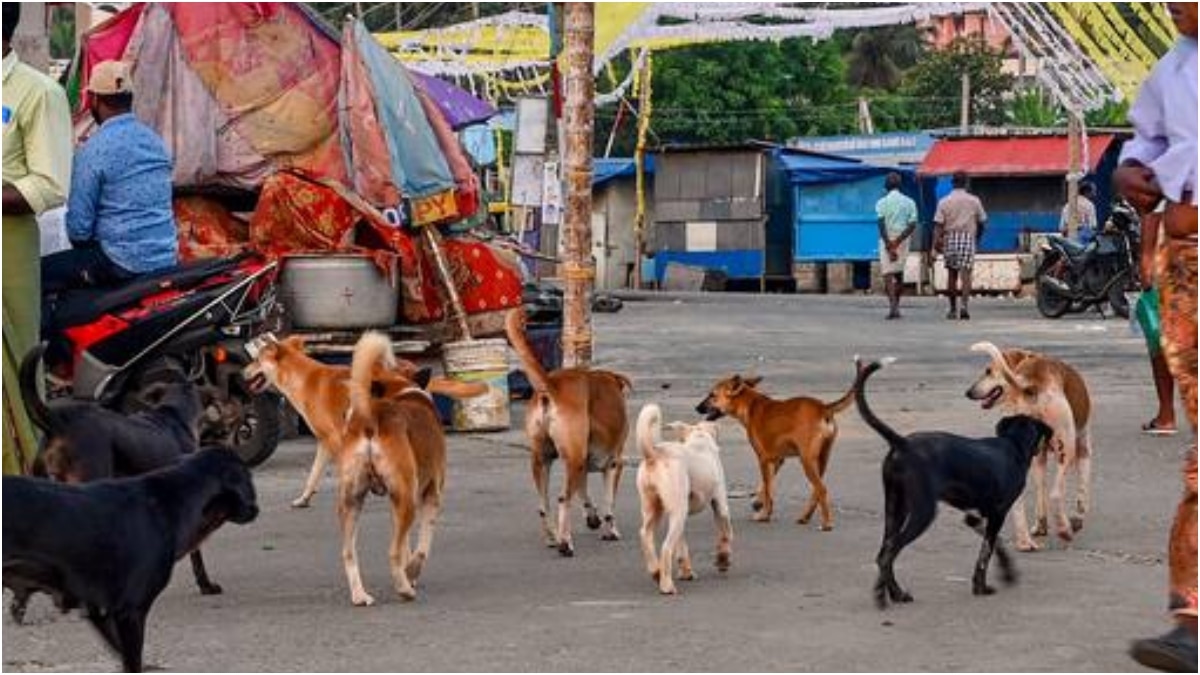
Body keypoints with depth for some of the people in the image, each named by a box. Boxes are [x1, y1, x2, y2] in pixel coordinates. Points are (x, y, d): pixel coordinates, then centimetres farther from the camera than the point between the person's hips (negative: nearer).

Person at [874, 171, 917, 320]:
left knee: (888, 274, -6)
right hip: (903, 241, 3)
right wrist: (898, 241, -10)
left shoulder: (882, 203, -4)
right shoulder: (909, 202, 5)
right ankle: (896, 305, 24)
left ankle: (893, 306, -21)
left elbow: (881, 225, -13)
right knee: (899, 274, 17)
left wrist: (889, 245, -16)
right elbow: (912, 225, -5)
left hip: (887, 241, -3)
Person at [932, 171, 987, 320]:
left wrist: (936, 241, -10)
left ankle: (953, 309, 17)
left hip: (950, 239, 1)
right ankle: (964, 306, -24)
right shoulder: (974, 201, 3)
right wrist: (977, 237, 27)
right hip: (968, 238, -1)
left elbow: (938, 224, -7)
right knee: (965, 274, -7)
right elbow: (981, 222, 11)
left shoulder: (944, 201, 2)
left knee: (952, 274, 12)